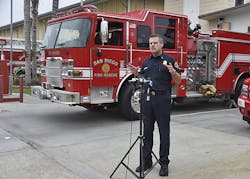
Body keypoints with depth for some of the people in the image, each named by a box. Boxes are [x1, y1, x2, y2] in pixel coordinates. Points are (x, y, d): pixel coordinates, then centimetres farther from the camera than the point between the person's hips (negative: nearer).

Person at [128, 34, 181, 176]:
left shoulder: (169, 60, -1)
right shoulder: (146, 62, 15)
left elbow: (178, 80, -2)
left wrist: (172, 71, -21)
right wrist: (136, 72, 2)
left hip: (162, 99, -5)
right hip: (147, 99, 5)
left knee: (164, 132, 3)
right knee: (147, 131, 9)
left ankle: (164, 163, 12)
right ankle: (147, 160, 20)